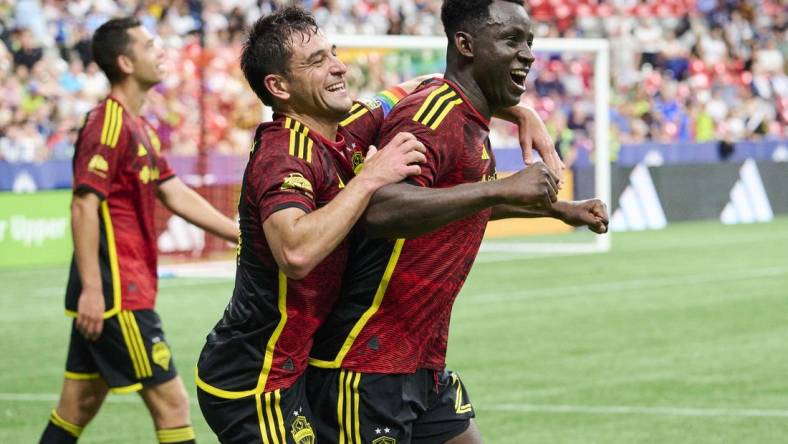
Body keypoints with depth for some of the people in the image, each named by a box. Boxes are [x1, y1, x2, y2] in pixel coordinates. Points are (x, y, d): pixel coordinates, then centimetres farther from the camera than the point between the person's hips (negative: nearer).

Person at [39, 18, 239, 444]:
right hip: (116, 293, -10)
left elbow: (177, 196, 19)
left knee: (78, 407, 12)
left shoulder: (140, 129, 17)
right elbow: (84, 205, -19)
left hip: (116, 293, 10)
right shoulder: (108, 124, -13)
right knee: (171, 401, -7)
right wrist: (91, 289, -24)